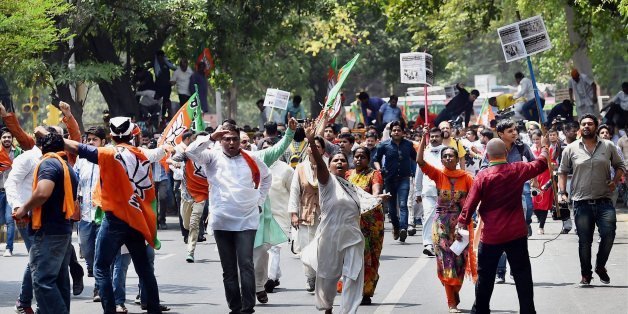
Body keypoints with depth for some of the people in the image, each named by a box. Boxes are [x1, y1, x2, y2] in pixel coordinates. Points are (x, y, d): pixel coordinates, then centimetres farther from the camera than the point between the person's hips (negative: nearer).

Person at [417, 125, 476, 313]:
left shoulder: (465, 177, -2)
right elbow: (420, 161, -13)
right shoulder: (438, 175, -2)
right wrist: (424, 137, -17)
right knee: (446, 260, -2)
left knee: (460, 259, 5)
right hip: (442, 223, -1)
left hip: (461, 222, 1)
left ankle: (455, 293, 26)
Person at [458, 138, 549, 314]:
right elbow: (541, 164, 15)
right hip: (516, 234, 1)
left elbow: (470, 205, -9)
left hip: (491, 236, -1)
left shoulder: (483, 176, -10)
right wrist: (544, 147, 35)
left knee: (485, 276, 11)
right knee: (523, 276, 7)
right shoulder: (518, 170, -3)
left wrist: (461, 225, 0)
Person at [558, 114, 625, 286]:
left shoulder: (608, 146, 6)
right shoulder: (571, 149, 4)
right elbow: (562, 172, 10)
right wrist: (562, 192, -1)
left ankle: (600, 266, 13)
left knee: (609, 234, -12)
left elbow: (620, 166, 15)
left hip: (604, 201, 0)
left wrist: (615, 181, -3)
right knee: (584, 241, 4)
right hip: (581, 203, 0)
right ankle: (586, 274, 18)